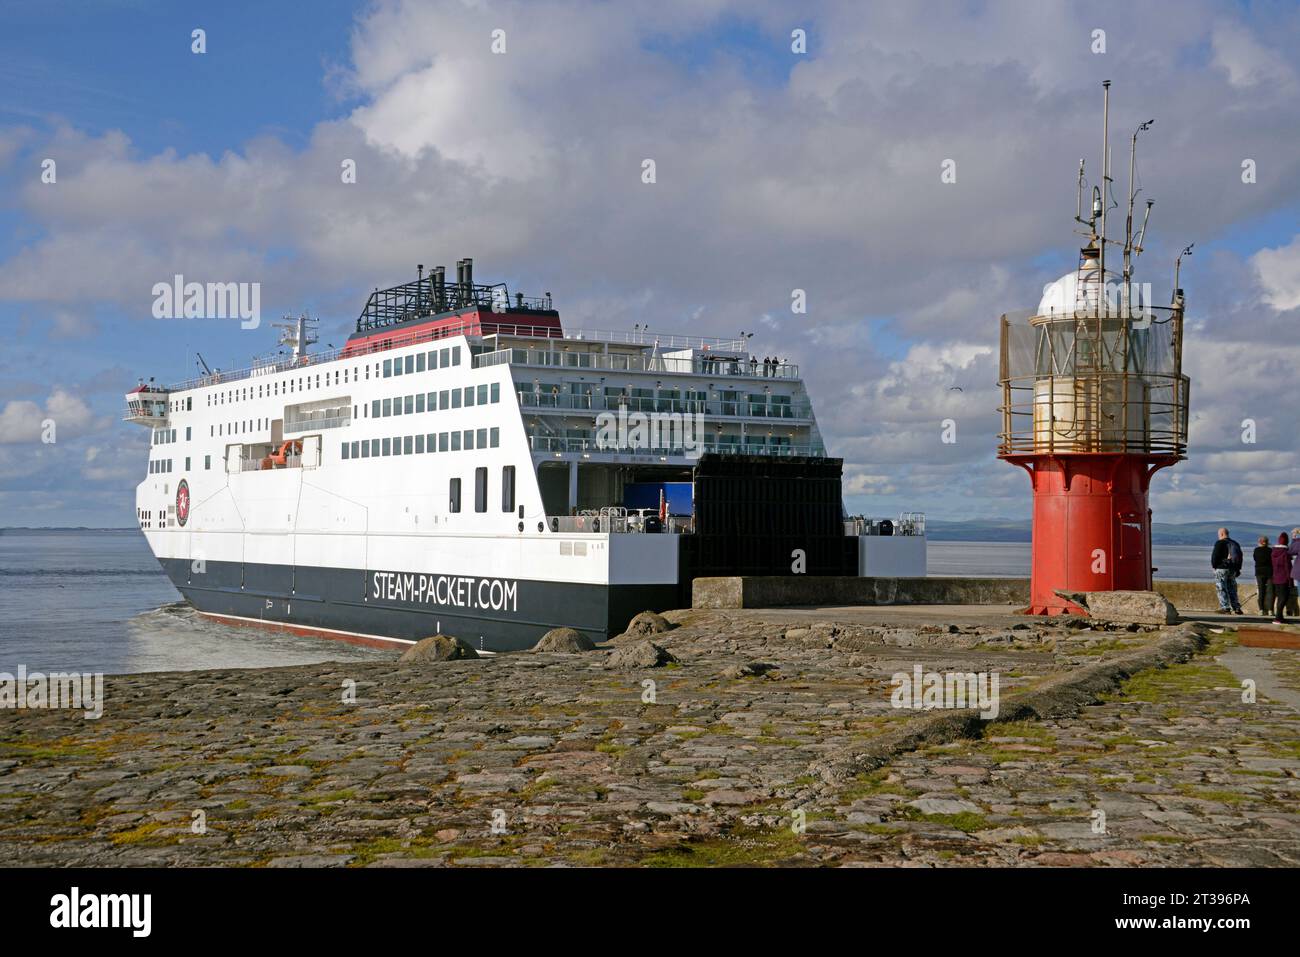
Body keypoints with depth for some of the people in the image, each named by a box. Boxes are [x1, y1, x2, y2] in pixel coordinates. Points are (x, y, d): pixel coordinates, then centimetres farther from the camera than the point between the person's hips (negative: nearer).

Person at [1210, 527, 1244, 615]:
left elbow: (1215, 556, -14)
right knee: (1232, 589, 12)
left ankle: (1225, 608, -9)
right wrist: (1237, 569, 21)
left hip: (1221, 569, -7)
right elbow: (1240, 557, 18)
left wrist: (1214, 565, -1)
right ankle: (1236, 608, 10)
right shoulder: (1235, 544, 14)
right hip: (1232, 570, 7)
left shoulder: (1219, 543, -9)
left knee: (1221, 589, -4)